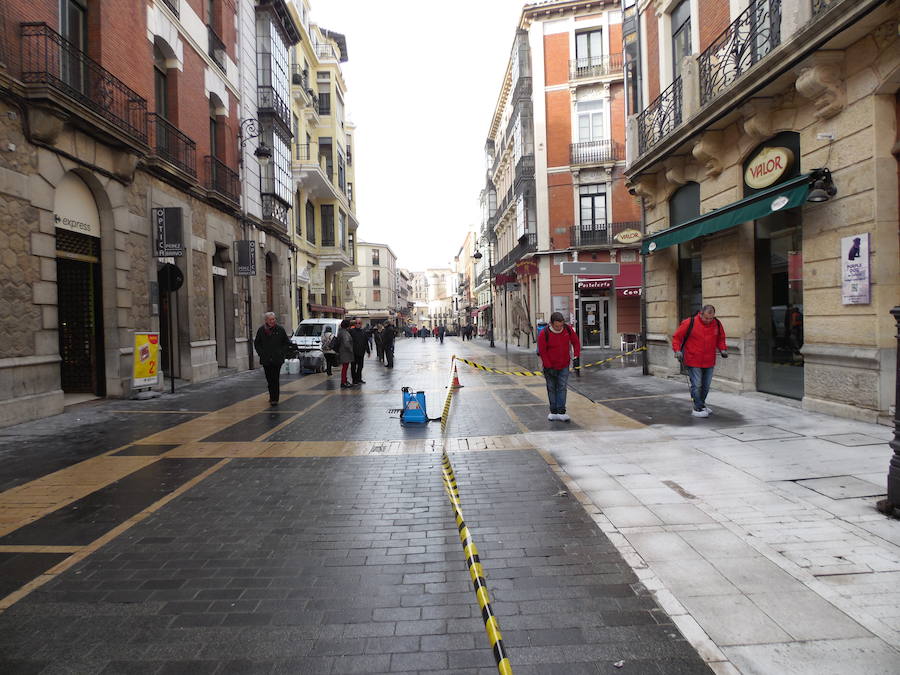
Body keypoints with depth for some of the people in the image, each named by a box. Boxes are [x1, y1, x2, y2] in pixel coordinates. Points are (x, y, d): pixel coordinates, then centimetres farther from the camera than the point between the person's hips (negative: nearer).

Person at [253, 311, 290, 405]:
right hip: (265, 359, 2)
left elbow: (287, 343, 9)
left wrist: (282, 352, -1)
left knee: (275, 379, -6)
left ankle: (274, 399, -4)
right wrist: (261, 353, 3)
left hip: (277, 359, -2)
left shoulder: (280, 330, 0)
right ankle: (272, 396, 24)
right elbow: (256, 343, 14)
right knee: (269, 379, 9)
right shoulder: (261, 330, 4)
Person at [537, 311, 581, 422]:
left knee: (562, 388, -4)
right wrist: (548, 366, -15)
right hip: (550, 367, -1)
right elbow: (542, 351, -13)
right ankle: (553, 412, 19)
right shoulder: (544, 333, -19)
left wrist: (577, 354, -4)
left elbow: (575, 341, 6)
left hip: (564, 365, 1)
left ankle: (561, 412, -3)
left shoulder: (568, 329, -9)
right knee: (551, 389, 8)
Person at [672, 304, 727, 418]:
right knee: (697, 385, -5)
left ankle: (701, 404, 34)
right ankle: (698, 408, 4)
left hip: (709, 362, 5)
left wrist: (722, 349, 0)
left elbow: (720, 339, 17)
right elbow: (677, 337, -6)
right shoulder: (690, 323, -13)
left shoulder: (717, 324, 1)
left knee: (706, 386, 16)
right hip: (693, 361, -5)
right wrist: (677, 350, -17)